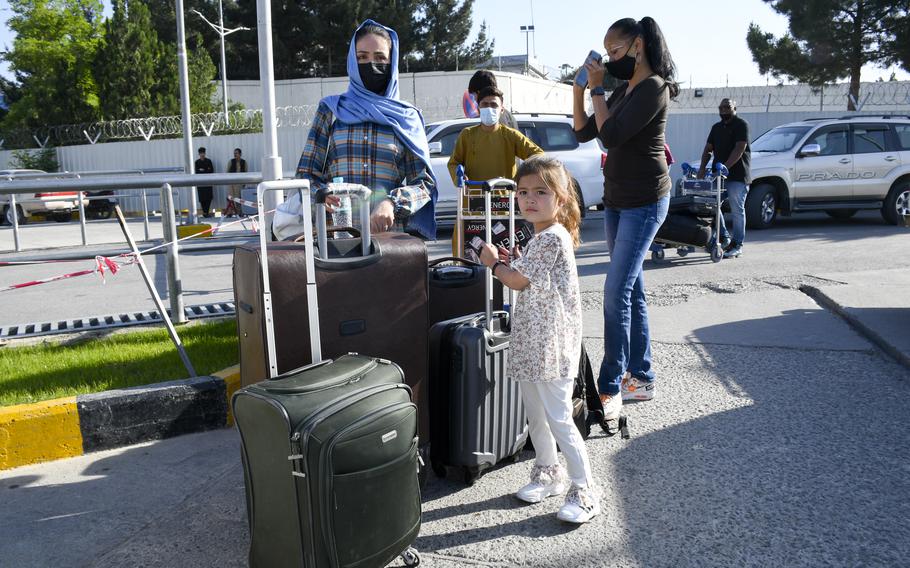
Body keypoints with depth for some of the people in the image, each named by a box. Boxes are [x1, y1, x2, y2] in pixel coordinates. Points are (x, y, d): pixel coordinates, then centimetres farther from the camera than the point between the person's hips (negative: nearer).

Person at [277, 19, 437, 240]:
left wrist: (392, 203, -13)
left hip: (389, 230, 0)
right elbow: (306, 173, 12)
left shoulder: (406, 117, 12)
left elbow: (425, 183, 7)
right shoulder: (331, 110, 13)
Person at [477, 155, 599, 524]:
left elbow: (518, 281, -15)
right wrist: (514, 262, 3)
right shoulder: (543, 237, 13)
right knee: (535, 414, 19)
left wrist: (495, 263, 1)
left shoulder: (551, 238, -18)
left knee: (558, 419, -4)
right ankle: (549, 473, 36)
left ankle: (584, 491, 8)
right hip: (531, 343, 10)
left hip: (550, 346, -10)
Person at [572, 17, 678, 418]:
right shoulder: (622, 92, 13)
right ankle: (641, 378, 19)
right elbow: (583, 132, 15)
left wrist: (596, 89, -12)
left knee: (617, 292, -13)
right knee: (632, 292, 10)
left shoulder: (654, 88, -12)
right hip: (616, 201, 9)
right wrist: (578, 89, 5)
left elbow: (611, 135, -21)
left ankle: (611, 387, -8)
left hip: (645, 202, -9)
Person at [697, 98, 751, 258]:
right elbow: (708, 149, 15)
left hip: (737, 175, -7)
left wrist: (725, 166, -24)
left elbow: (739, 149, -15)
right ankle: (724, 238, 18)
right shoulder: (716, 127, 19)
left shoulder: (741, 125, -3)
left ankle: (737, 245, 2)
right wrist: (702, 167, -2)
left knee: (737, 210, -4)